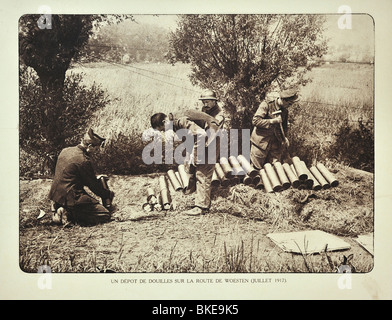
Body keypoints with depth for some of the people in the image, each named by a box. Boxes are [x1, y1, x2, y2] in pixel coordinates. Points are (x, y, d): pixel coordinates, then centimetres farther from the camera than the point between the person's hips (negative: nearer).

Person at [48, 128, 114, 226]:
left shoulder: (65, 151, 7)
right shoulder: (84, 161, -19)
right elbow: (94, 185, -8)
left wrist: (95, 178, 23)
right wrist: (109, 194, 9)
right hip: (70, 198, -9)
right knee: (105, 215, -6)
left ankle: (61, 209, 9)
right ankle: (68, 215, -10)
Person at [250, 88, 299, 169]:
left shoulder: (285, 111, 9)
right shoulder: (266, 105, -10)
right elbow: (255, 121, -18)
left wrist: (284, 138, 5)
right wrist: (272, 121, -21)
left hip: (275, 146, 5)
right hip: (261, 143, -5)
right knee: (257, 168, 2)